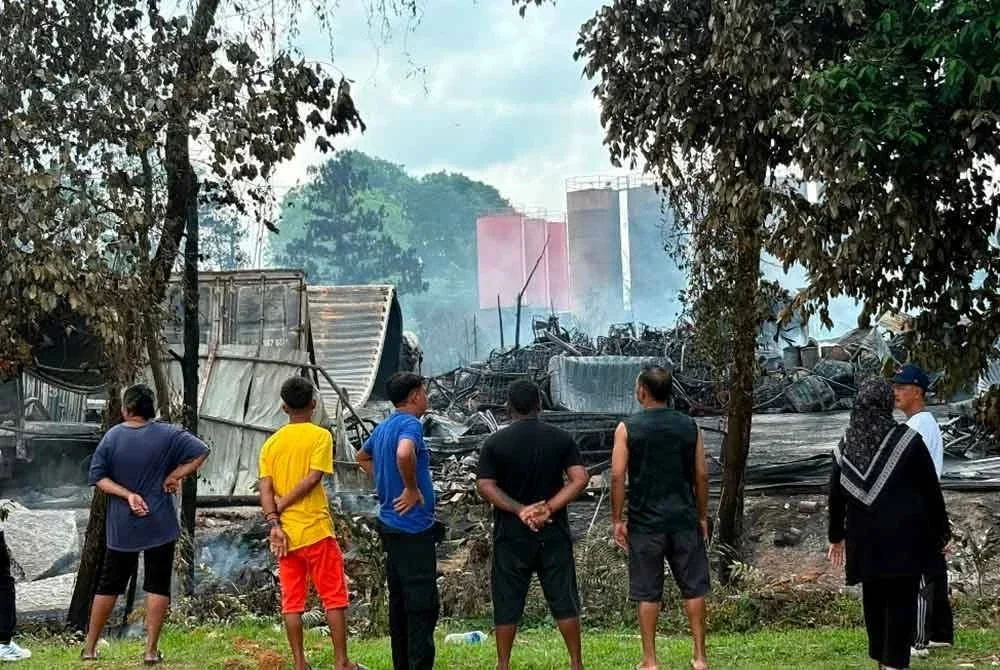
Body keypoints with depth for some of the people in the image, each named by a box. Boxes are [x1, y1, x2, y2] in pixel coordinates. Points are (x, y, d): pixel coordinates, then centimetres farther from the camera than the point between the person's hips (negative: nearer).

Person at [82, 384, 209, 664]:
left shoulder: (112, 437, -5)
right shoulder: (167, 434, -6)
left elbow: (98, 477, -7)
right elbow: (201, 452, -9)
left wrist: (127, 494, -9)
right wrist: (175, 476, -6)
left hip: (121, 527, 1)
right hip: (160, 525, -1)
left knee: (108, 586, 11)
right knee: (157, 586, 4)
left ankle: (90, 647, 18)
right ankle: (151, 650, 1)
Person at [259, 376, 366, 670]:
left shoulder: (271, 443, 8)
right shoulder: (320, 436, -5)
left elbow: (265, 489, -1)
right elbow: (312, 479, -14)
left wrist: (274, 522, -6)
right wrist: (281, 506, -7)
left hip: (286, 533, 4)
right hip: (316, 530, -4)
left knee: (292, 602, 8)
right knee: (335, 597, 4)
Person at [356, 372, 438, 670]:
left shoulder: (383, 427, 13)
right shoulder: (410, 424, -15)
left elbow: (362, 458, 31)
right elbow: (404, 454, -37)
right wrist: (412, 490, -22)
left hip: (391, 524, 9)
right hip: (414, 527, -9)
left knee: (399, 602, 13)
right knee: (424, 605, -7)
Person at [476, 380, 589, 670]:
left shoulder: (495, 443, -4)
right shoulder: (561, 439, -1)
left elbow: (485, 487, -11)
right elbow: (580, 479, -8)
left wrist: (520, 510, -13)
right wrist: (548, 509, -12)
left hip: (511, 535, -1)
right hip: (553, 533, 1)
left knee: (507, 602, 7)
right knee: (563, 599, 9)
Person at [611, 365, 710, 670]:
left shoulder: (627, 428, -5)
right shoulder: (690, 426, 2)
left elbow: (617, 477, -8)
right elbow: (701, 476, 4)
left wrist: (616, 520, -1)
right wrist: (702, 517, 14)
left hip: (645, 522, -2)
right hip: (684, 519, 2)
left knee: (647, 593, 6)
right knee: (694, 588, 11)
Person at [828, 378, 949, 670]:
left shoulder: (846, 445, 3)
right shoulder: (908, 439, -7)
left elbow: (835, 495, 8)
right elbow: (931, 489, -3)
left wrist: (836, 537, 19)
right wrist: (941, 531, 6)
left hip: (865, 537, 4)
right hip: (905, 534, -4)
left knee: (873, 599, 15)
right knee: (901, 600, -1)